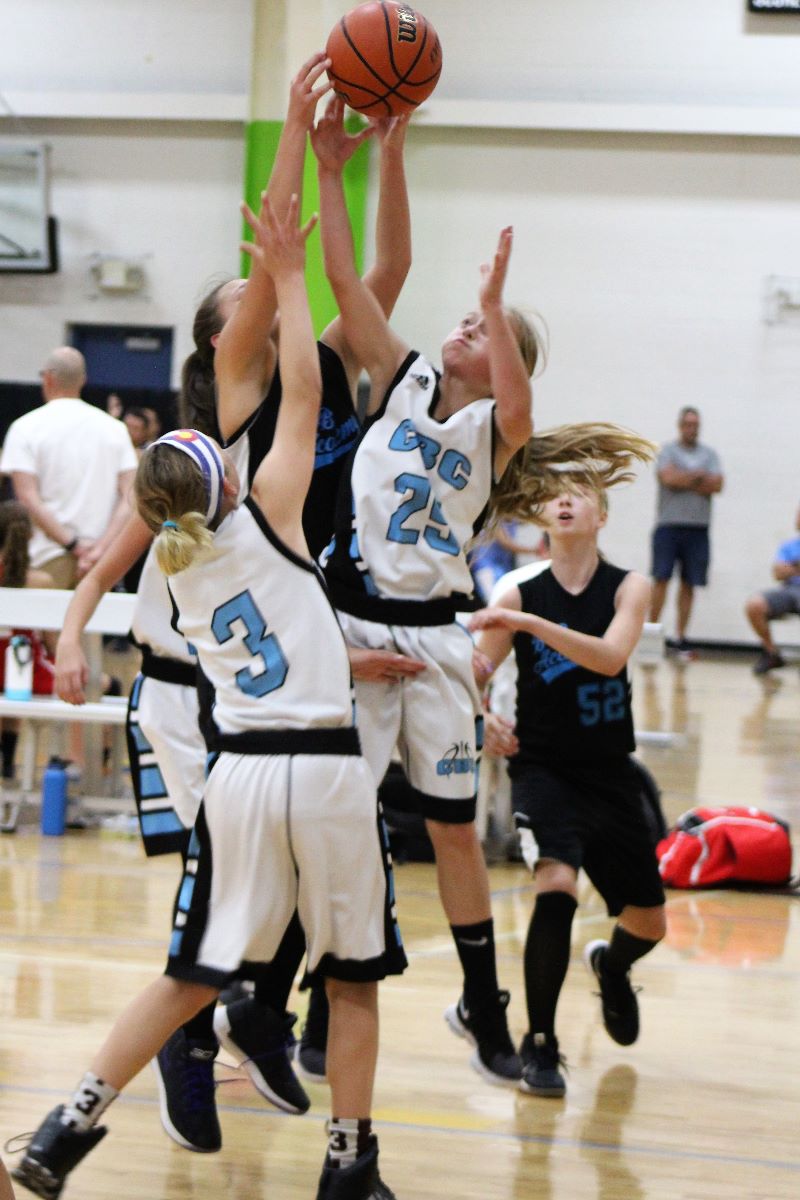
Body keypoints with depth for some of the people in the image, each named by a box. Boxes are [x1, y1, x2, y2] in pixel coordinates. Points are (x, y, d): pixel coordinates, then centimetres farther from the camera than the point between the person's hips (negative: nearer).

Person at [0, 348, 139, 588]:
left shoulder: (26, 427, 0)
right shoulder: (115, 428, 9)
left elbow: (29, 498, -9)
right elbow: (131, 498, 0)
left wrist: (73, 544, -10)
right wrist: (101, 548, -8)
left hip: (48, 560, -3)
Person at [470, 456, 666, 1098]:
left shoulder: (628, 587, -6)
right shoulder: (521, 596, -5)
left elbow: (610, 656, -24)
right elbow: (473, 675, -4)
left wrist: (529, 624, -33)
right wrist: (480, 718, -25)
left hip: (610, 774, 2)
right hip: (543, 768, -2)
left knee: (648, 924, 11)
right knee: (556, 885, -28)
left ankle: (611, 963, 50)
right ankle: (539, 1044, -13)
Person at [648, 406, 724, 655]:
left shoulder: (709, 454, 12)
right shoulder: (668, 451, 4)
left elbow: (717, 485, -3)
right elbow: (669, 478, -13)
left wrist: (685, 481, -8)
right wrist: (699, 476, -4)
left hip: (698, 527, 3)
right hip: (668, 524, -3)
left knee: (689, 583, 3)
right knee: (661, 578, -9)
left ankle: (680, 637, 7)